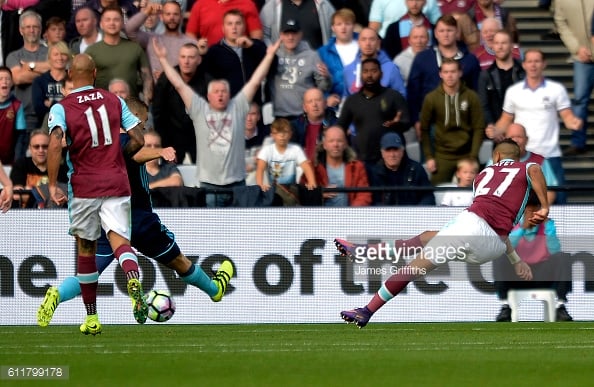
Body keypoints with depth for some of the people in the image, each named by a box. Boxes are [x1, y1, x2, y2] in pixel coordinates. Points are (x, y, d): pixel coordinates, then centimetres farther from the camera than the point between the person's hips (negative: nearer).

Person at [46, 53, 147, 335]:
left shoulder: (61, 108, -2)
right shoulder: (114, 101, 7)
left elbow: (55, 144, -18)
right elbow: (138, 140, 6)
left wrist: (53, 185, -14)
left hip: (83, 187, -1)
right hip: (116, 184, 1)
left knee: (85, 249, 13)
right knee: (119, 239, -8)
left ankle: (92, 319, 18)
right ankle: (134, 282, -43)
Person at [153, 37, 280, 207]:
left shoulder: (237, 108, 6)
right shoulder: (199, 109, 5)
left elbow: (255, 82, 5)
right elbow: (179, 85, 5)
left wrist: (269, 56, 2)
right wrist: (163, 59, 4)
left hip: (236, 182, 1)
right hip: (209, 183, -1)